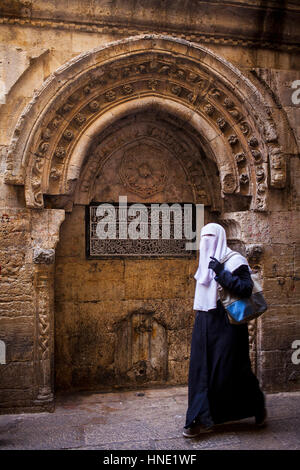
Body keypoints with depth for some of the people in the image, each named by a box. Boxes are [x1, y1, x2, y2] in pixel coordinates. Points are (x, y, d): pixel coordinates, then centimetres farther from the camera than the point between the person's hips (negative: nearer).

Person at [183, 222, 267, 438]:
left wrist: (221, 272, -24)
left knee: (229, 370, 1)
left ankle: (257, 405, 28)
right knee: (202, 368, 5)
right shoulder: (207, 263, 14)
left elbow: (246, 288, -20)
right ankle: (203, 419, 15)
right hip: (205, 323, 7)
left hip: (227, 324, -7)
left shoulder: (234, 260, -9)